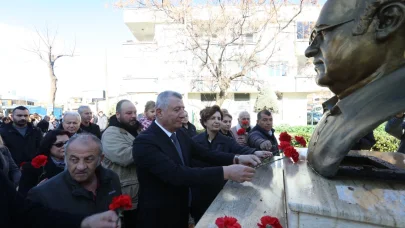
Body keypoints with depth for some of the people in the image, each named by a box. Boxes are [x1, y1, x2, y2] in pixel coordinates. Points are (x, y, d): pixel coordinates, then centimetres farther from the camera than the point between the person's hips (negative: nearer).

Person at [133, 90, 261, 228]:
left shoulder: (179, 133, 1)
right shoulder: (145, 142, -25)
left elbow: (204, 154, -1)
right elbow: (176, 174, -35)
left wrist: (236, 158, -19)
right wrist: (226, 172, -39)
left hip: (182, 211, 7)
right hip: (160, 217, -7)